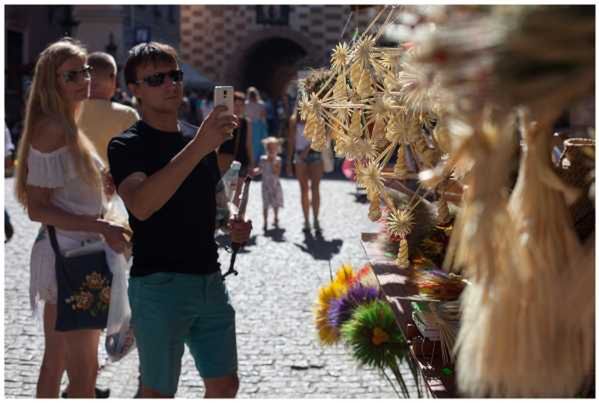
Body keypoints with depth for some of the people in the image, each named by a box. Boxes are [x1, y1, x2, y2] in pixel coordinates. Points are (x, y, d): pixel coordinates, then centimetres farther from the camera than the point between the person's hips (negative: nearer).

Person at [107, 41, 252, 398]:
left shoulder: (200, 137, 12)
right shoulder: (127, 145, -9)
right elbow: (141, 206, -29)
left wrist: (233, 226, 3)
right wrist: (196, 148, -36)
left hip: (210, 279, 6)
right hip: (159, 285, -6)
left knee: (225, 385, 12)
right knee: (160, 391, 3)